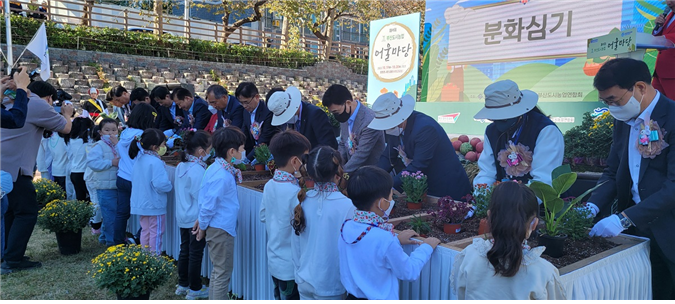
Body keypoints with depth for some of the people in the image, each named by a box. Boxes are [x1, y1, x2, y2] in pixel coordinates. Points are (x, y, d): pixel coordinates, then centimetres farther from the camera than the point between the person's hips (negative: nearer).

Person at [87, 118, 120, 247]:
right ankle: (111, 241, 9)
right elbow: (92, 163, -19)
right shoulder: (99, 146, -8)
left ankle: (104, 236, 33)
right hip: (105, 186, -7)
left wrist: (118, 144, -12)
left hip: (117, 185, 7)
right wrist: (111, 162, -20)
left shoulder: (118, 144, 10)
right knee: (110, 214, -3)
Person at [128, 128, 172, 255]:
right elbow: (160, 184, -29)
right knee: (156, 233, 3)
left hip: (141, 203, 9)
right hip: (154, 205, -9)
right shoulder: (155, 162, -24)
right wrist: (170, 185, -10)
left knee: (145, 231, 19)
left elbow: (134, 179, 15)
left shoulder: (139, 158, 5)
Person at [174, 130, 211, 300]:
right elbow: (201, 197, -20)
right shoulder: (198, 170, -24)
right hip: (196, 219, -8)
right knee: (196, 254, 4)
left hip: (183, 217, 8)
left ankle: (183, 285, 31)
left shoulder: (181, 166, 3)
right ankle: (195, 290, 16)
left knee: (185, 250, 18)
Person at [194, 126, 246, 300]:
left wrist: (202, 221, 16)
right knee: (223, 273, 3)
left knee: (218, 271, 20)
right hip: (221, 229, -9)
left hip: (216, 227, 9)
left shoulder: (215, 168, 4)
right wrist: (202, 226, -7)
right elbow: (208, 204, -21)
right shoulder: (222, 177, -25)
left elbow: (204, 198, 11)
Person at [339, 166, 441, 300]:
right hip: (380, 298, -6)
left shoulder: (346, 227, -10)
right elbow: (409, 272, -13)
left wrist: (396, 240, 11)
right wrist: (426, 248, 0)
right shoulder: (384, 239, -28)